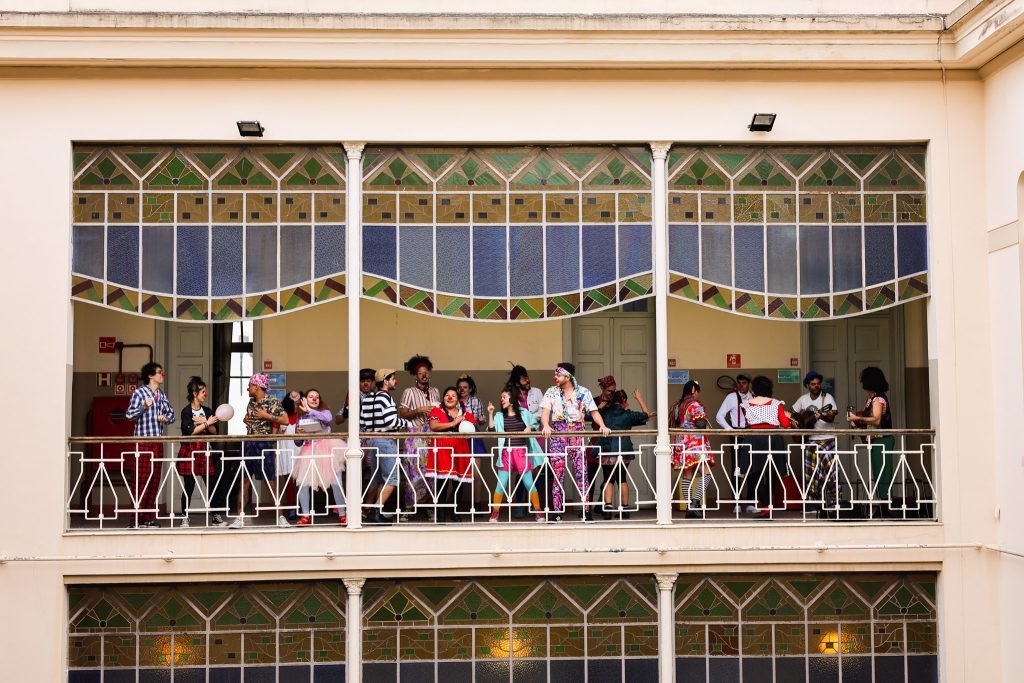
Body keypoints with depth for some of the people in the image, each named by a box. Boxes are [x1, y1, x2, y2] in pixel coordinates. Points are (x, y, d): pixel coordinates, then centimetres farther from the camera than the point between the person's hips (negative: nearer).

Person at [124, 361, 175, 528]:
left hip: (157, 442, 7)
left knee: (154, 479, 7)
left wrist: (166, 418, 1)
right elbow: (129, 415, -13)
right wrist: (144, 407, -27)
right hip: (142, 441, -7)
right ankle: (136, 519, -4)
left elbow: (171, 413, 22)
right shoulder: (139, 392, -5)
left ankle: (148, 517, 13)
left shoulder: (161, 394, 15)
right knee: (141, 480, -7)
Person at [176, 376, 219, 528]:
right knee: (189, 486, -2)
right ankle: (184, 517, 6)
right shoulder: (186, 411, -4)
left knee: (210, 484, 1)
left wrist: (203, 422, -8)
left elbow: (214, 431, 7)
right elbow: (190, 431, -15)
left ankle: (215, 517, 7)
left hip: (204, 450, 5)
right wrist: (207, 423, -10)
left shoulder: (207, 411, 12)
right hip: (189, 451, -5)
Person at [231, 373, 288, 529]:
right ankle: (240, 518, 7)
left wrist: (267, 416, -16)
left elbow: (285, 420, -12)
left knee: (270, 481, -1)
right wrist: (245, 419, 7)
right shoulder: (251, 402, 13)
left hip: (264, 444, -6)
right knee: (244, 480, 4)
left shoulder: (272, 401, -6)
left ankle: (280, 517, 9)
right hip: (248, 444, 6)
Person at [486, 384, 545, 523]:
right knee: (501, 483, -4)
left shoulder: (524, 412, 7)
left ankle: (538, 512, 8)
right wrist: (490, 414, -5)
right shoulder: (499, 415, 10)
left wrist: (530, 428, -6)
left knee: (529, 482, -2)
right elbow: (492, 431, 0)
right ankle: (494, 514, 3)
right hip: (506, 452, 1)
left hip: (522, 451, -1)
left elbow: (535, 424, 15)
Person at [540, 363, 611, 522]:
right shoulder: (551, 392, 9)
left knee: (581, 471, -6)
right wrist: (545, 425, -22)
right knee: (557, 473, -3)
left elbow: (594, 412, 3)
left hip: (577, 432, -1)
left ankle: (585, 510, -3)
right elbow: (545, 411, -2)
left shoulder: (583, 392, 7)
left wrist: (602, 426, -15)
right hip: (557, 433, 1)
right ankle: (557, 511, -1)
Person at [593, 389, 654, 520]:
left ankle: (608, 508, -12)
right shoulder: (627, 414, 0)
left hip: (606, 451, 0)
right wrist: (639, 399, 22)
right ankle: (624, 509, 17)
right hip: (623, 451, 0)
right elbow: (647, 414, 11)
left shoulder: (603, 413, 3)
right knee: (622, 479, 13)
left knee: (608, 480, 4)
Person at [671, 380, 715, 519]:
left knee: (687, 476, 8)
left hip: (682, 442, 8)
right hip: (696, 443, -8)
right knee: (706, 473, -8)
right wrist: (706, 425, 4)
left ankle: (689, 507, 8)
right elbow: (701, 424, -16)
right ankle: (695, 502, -21)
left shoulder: (679, 405, 15)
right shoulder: (695, 405, -8)